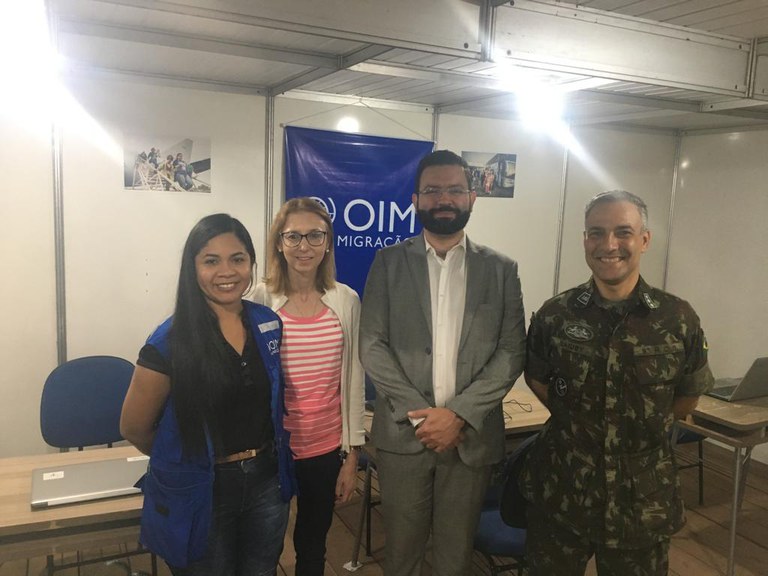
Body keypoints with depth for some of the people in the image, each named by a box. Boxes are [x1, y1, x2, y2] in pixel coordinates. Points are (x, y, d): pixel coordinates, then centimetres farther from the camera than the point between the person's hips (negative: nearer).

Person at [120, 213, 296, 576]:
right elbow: (135, 428, -6)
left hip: (267, 483, 4)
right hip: (198, 493, -4)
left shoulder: (269, 324, -3)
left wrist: (255, 459, 11)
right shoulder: (170, 341, -17)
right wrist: (183, 461, 8)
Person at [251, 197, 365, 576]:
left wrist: (352, 454, 3)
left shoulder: (346, 300, -3)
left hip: (327, 448, 2)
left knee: (313, 546, 21)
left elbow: (353, 379, 1)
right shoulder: (261, 300, -9)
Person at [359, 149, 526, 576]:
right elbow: (372, 345, -3)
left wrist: (459, 414, -13)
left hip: (472, 436, 1)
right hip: (403, 433, 0)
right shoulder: (389, 262, 2)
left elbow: (512, 352, -2)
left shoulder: (501, 269, 4)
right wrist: (418, 412, -12)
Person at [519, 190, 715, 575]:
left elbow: (687, 398, 6)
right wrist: (576, 424, 6)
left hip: (644, 502, 0)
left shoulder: (679, 319, -8)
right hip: (560, 496, 1)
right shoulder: (554, 315, -7)